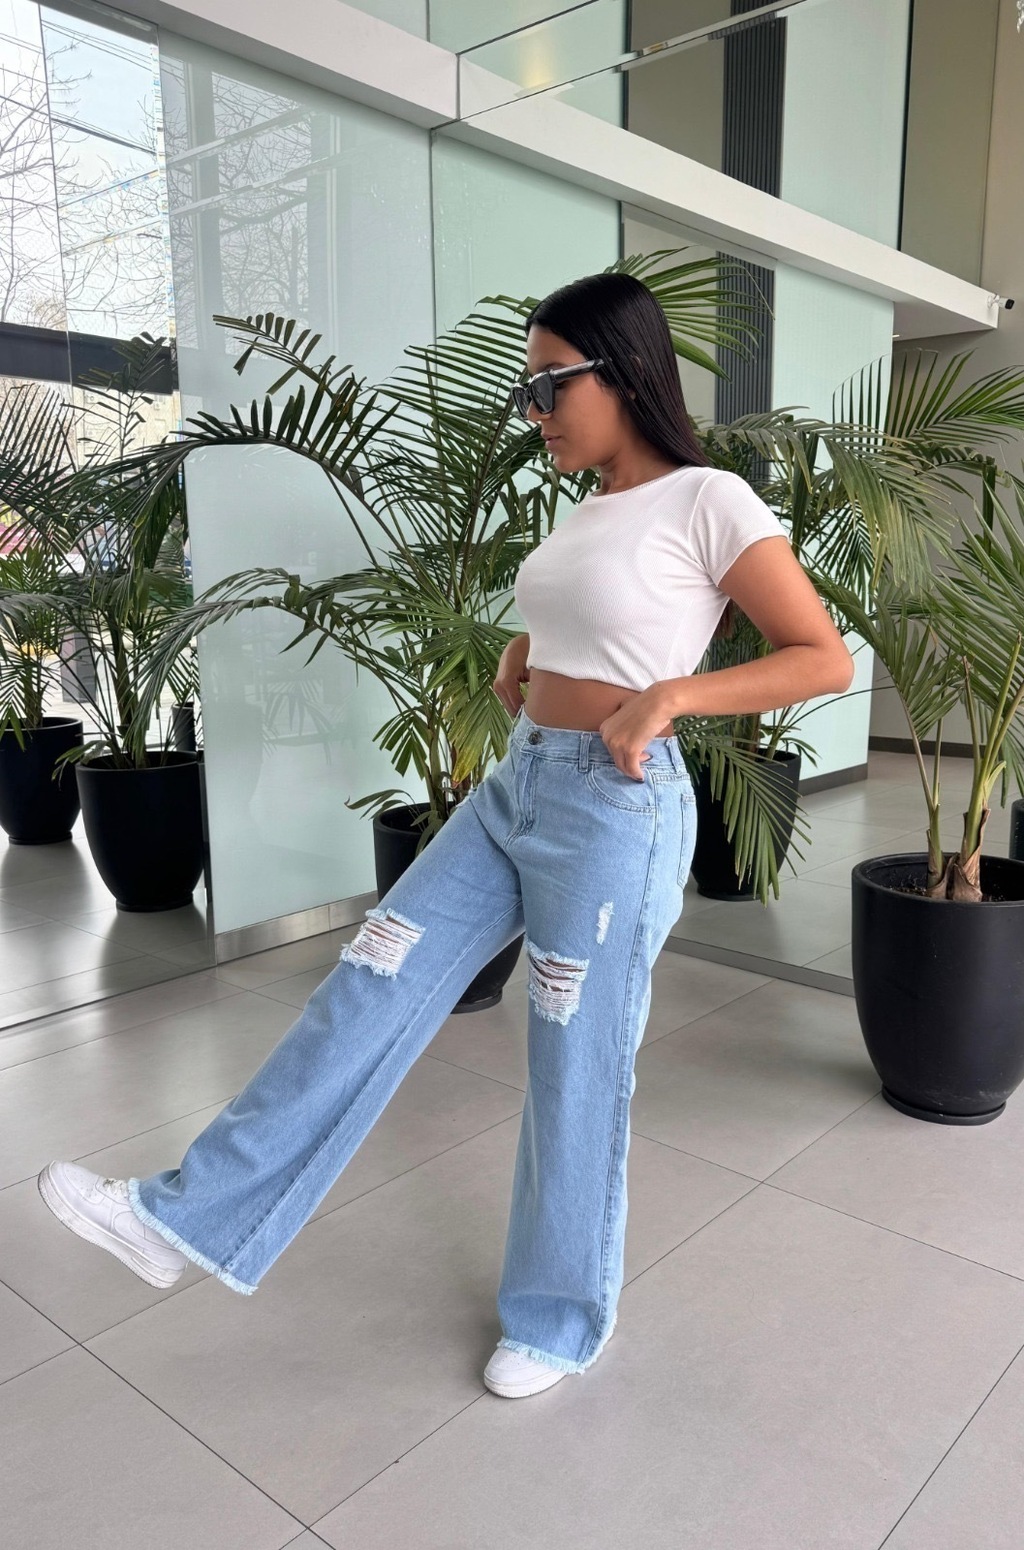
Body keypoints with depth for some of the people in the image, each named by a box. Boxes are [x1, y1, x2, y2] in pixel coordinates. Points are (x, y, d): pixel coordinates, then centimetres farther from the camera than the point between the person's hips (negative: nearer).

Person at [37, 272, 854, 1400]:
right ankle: (190, 1220, 17)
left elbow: (825, 660, -10)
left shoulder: (707, 502, -9)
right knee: (366, 997, 6)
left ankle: (562, 1317, 30)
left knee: (576, 1073, 5)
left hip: (615, 811, -7)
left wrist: (668, 696, -20)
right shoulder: (585, 512, 13)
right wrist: (517, 664, 11)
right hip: (514, 790, 8)